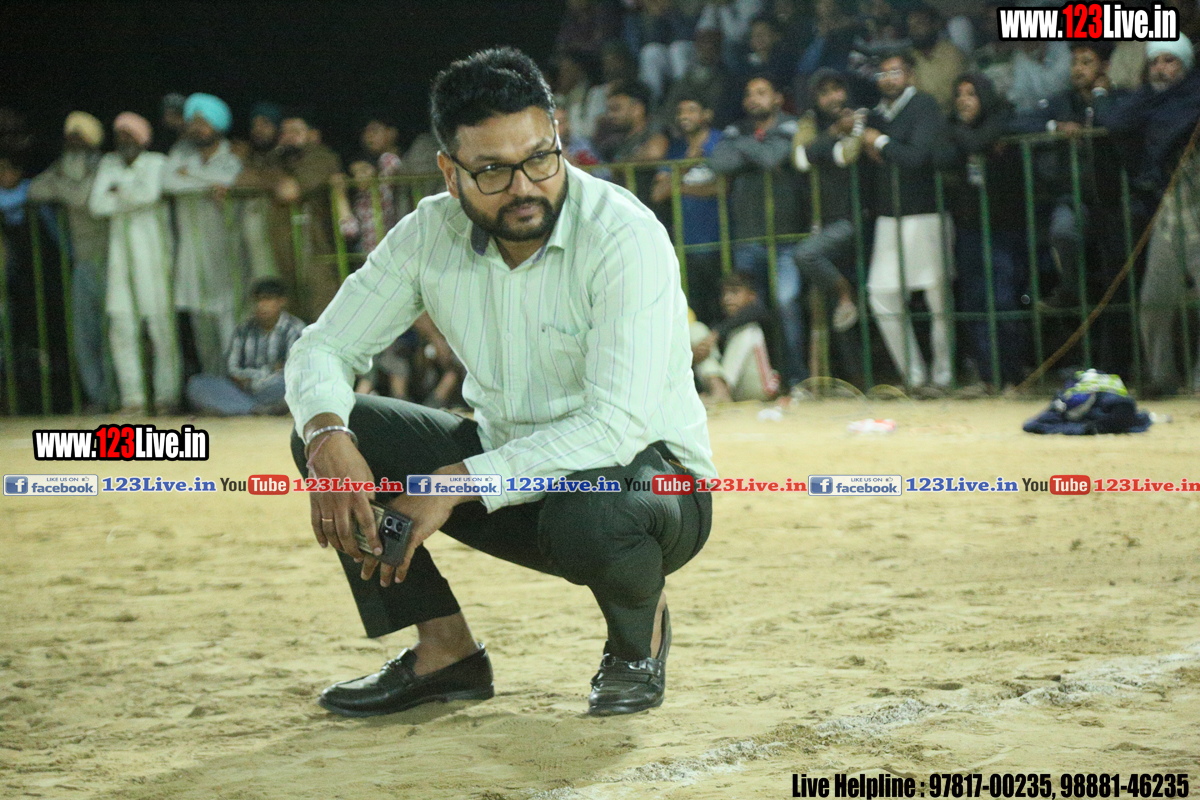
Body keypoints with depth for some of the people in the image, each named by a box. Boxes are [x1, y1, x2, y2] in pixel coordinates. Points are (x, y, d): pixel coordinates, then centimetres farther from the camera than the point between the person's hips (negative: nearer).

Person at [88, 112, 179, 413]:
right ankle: (132, 396, 4)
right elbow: (96, 204, 1)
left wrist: (120, 189, -3)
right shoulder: (109, 165, 13)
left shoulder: (155, 163, 1)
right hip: (120, 250, 4)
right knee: (121, 325, 0)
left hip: (152, 247, -4)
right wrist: (132, 197, -5)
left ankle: (167, 392, 0)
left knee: (160, 321, -6)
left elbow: (150, 192, -18)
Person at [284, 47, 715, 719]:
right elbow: (324, 348, -3)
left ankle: (642, 634, -4)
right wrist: (328, 439, -27)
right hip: (508, 472, 5)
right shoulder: (431, 235, -7)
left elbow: (617, 425, -32)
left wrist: (458, 484, -34)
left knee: (586, 514, -41)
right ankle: (446, 651, 0)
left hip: (646, 477, -5)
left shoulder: (625, 236, -24)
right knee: (328, 432, -10)